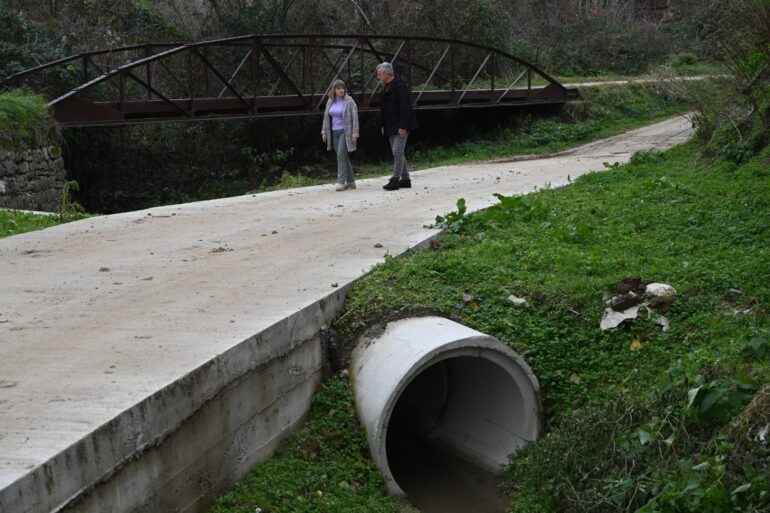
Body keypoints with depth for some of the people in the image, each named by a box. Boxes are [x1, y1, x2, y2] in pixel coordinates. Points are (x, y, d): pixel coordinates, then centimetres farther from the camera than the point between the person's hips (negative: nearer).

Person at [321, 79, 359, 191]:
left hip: (345, 132, -6)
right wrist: (324, 132, 10)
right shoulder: (330, 102, 9)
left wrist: (354, 134, -13)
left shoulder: (349, 101, -7)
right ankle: (350, 181, 17)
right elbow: (326, 117, 15)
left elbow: (355, 118, -9)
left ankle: (341, 182, -12)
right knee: (344, 157, 9)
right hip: (334, 133, 6)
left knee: (341, 156, -14)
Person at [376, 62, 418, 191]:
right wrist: (384, 125, 19)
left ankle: (395, 180, -12)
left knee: (397, 152, -12)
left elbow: (405, 107, -20)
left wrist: (403, 126, -23)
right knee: (397, 153, 11)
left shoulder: (400, 86, -15)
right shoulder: (386, 86, 15)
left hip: (400, 126, -10)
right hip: (391, 127, 10)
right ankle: (405, 179, 18)